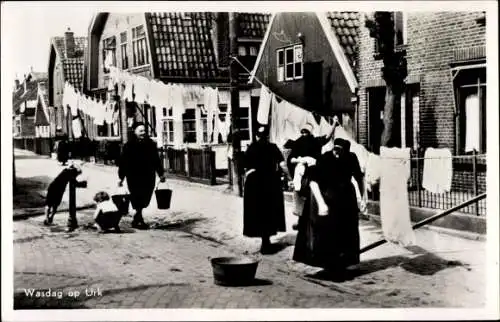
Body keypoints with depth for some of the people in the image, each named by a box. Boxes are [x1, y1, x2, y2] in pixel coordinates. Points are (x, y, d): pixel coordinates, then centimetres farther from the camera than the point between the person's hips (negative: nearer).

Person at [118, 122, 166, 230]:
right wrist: (121, 177, -5)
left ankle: (137, 219, 27)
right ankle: (139, 220, 10)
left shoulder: (150, 144, 7)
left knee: (145, 199, 6)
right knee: (138, 199, -2)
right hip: (134, 178, -4)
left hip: (148, 177, 4)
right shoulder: (129, 145, -4)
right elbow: (123, 162, -3)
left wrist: (161, 173, 11)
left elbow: (156, 160, 13)